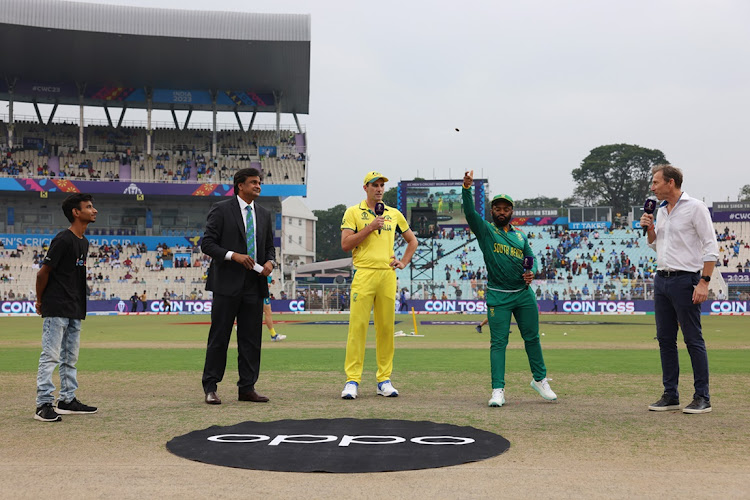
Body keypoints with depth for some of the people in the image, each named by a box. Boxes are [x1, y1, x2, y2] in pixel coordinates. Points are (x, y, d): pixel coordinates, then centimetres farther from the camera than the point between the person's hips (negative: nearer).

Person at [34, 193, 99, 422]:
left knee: (70, 358, 13)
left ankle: (67, 401, 21)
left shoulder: (84, 242, 13)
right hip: (57, 309, -9)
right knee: (50, 356, -7)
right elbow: (43, 273, -11)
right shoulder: (63, 240, -14)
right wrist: (40, 300, 0)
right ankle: (44, 405, -5)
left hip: (75, 309, 9)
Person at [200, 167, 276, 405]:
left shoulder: (264, 214, 15)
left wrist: (270, 262, -2)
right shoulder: (221, 209, -2)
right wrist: (233, 255, -18)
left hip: (254, 285, 5)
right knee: (219, 337, 0)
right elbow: (207, 243, -6)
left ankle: (247, 388, 13)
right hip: (227, 283, -5)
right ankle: (210, 388, 8)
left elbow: (269, 246, 20)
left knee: (251, 338, 6)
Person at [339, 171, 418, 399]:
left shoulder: (394, 214, 16)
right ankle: (352, 380, -7)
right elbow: (345, 244, -4)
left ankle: (384, 380, 10)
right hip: (364, 274, -3)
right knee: (357, 326, -10)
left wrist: (404, 262, 13)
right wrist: (370, 227, -9)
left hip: (388, 276, 4)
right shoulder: (353, 212, 6)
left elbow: (412, 240, 27)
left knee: (386, 327, 4)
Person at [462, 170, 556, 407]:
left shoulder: (521, 236, 15)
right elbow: (470, 212, -14)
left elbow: (532, 258, 16)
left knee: (532, 338, 11)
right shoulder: (485, 230, 2)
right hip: (498, 296, -4)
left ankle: (540, 380, 27)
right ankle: (498, 390, -4)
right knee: (498, 342, -5)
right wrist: (467, 188, -29)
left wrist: (532, 272, -7)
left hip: (524, 293, 4)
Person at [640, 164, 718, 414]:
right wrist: (649, 228, 6)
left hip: (685, 280, -8)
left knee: (693, 339, -4)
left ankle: (702, 398, 1)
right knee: (665, 338, 8)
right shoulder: (661, 210, 15)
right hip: (661, 279, 8)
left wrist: (704, 282, -18)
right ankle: (670, 395, 15)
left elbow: (710, 246, -11)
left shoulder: (695, 207, -8)